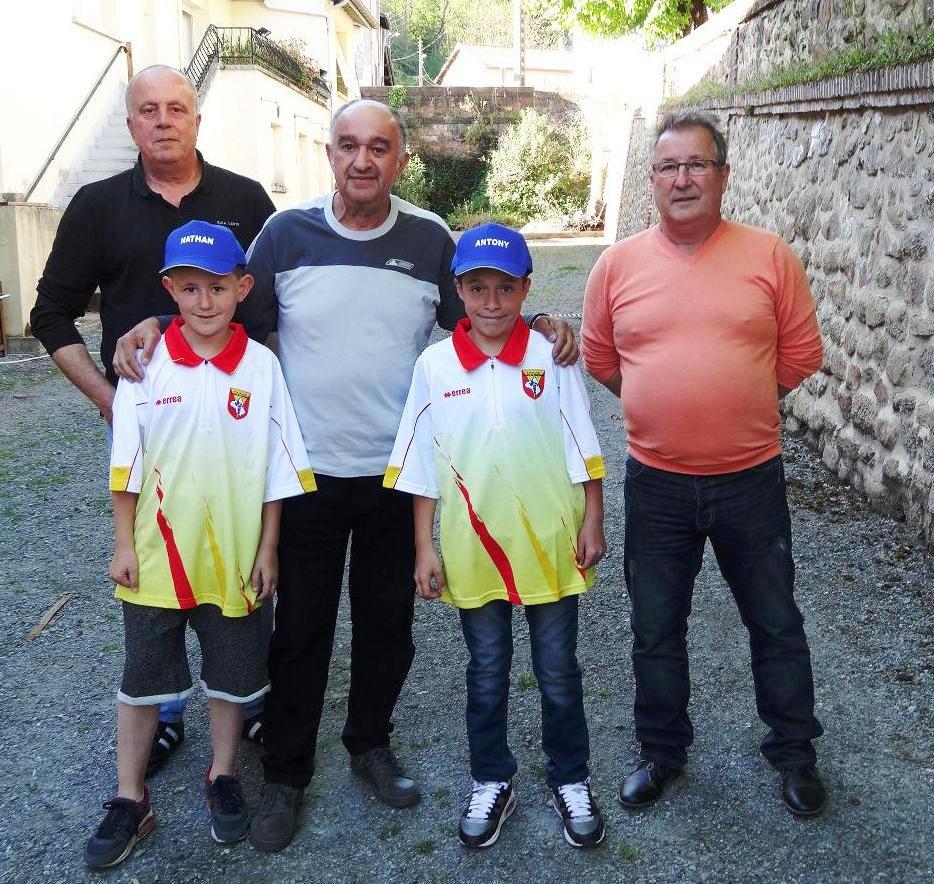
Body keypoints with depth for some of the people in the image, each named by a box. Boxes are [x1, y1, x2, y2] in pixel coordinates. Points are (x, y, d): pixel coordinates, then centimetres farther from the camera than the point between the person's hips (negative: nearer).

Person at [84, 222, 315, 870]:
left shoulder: (261, 366, -7)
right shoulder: (148, 364, -7)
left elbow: (277, 468, -2)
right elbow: (126, 465, -1)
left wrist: (268, 548, -1)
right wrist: (124, 544, -2)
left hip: (235, 557, 0)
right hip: (157, 555, 0)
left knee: (232, 674, 15)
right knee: (144, 678, 12)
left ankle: (224, 778, 36)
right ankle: (130, 799, 28)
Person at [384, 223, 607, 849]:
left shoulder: (551, 358, -6)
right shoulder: (434, 366, -5)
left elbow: (583, 451, 1)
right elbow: (421, 467, 0)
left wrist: (592, 523, -1)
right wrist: (424, 548, 0)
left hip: (550, 546, 0)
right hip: (475, 550, 1)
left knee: (559, 673, 13)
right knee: (487, 676, 16)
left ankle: (571, 780, 33)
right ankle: (492, 782, 35)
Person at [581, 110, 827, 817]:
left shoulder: (771, 257, -4)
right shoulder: (619, 264, -1)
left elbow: (799, 355, 1)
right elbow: (600, 358, 8)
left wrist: (735, 407, 2)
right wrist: (665, 407, 5)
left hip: (751, 479, -1)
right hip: (655, 484, 1)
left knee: (776, 624, 14)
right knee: (656, 630, 14)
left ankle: (794, 751, 35)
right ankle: (663, 751, 35)